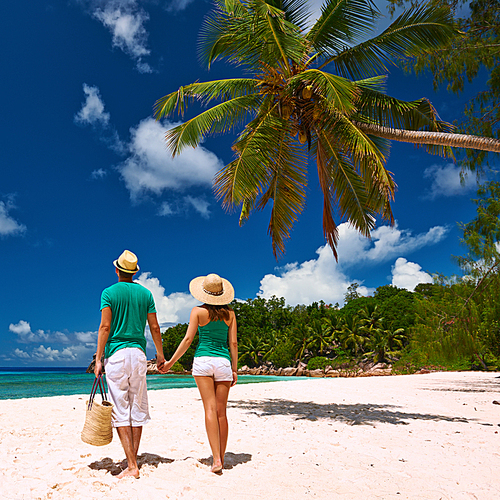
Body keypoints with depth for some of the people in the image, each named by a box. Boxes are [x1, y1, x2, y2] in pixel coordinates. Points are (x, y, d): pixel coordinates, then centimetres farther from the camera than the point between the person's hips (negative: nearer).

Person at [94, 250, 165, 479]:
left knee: (120, 411, 0)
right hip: (139, 353, 3)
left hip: (116, 353, -3)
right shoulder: (145, 293, 7)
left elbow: (105, 326, -8)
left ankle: (131, 466, -1)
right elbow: (154, 327, 6)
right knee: (138, 409, 11)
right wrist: (160, 353, 17)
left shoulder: (109, 293, -1)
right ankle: (133, 460, 19)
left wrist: (98, 359, -5)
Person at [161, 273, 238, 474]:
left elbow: (188, 339, -2)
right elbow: (233, 343, 4)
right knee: (221, 412, 7)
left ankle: (216, 459, -9)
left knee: (210, 409, -4)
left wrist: (170, 362, 6)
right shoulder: (230, 313, 6)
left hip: (203, 360, -2)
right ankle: (221, 459, 14)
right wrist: (235, 369, 10)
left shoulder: (198, 311, 0)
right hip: (223, 361, 2)